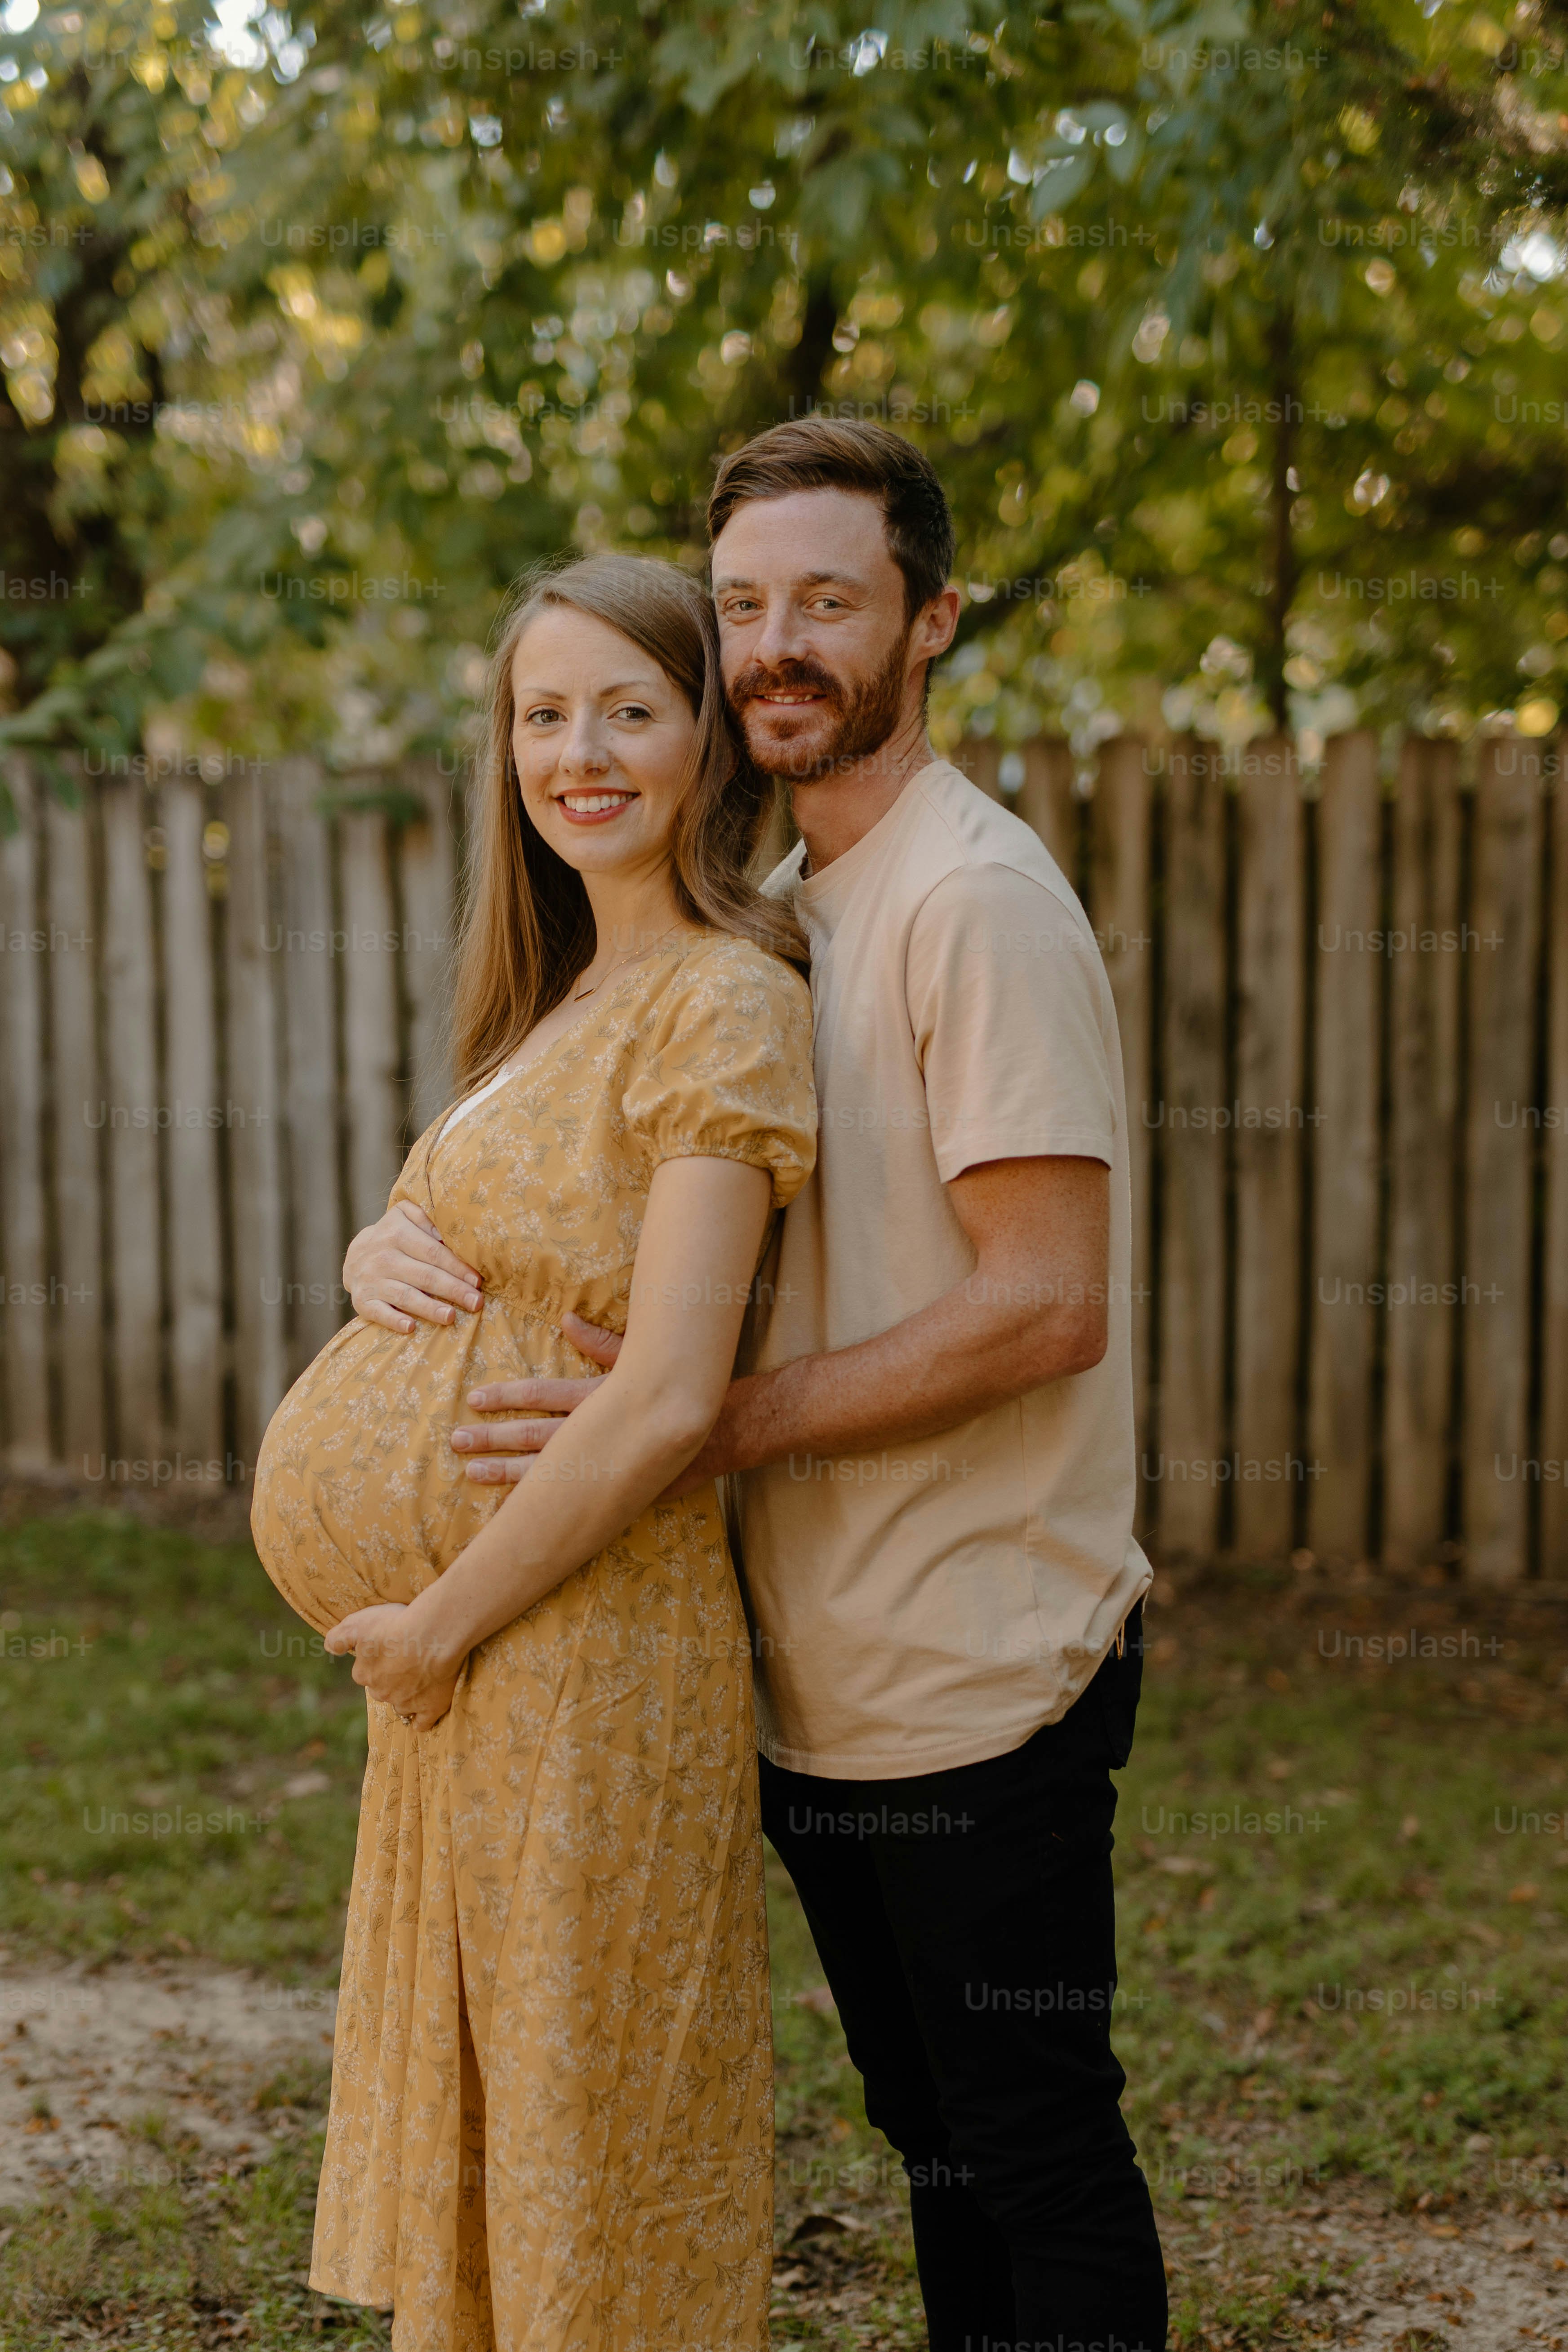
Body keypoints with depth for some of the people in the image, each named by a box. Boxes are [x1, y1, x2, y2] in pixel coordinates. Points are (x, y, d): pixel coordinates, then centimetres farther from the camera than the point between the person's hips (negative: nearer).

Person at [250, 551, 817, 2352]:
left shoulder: (725, 1002, -14)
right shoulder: (563, 1001, 14)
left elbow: (664, 1399, -21)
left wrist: (435, 1627, -14)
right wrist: (404, 1263, 2)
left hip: (591, 1644, -9)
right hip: (471, 1658, 9)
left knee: (592, 2141, 5)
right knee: (477, 2135, 19)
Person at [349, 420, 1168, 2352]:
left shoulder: (977, 898, -15)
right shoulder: (768, 918, 13)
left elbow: (1049, 1308, -22)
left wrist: (714, 1428, -24)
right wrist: (416, 1238, -5)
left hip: (980, 1680, -8)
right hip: (823, 1682, 8)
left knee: (1040, 2159, 4)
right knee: (934, 2140, 20)